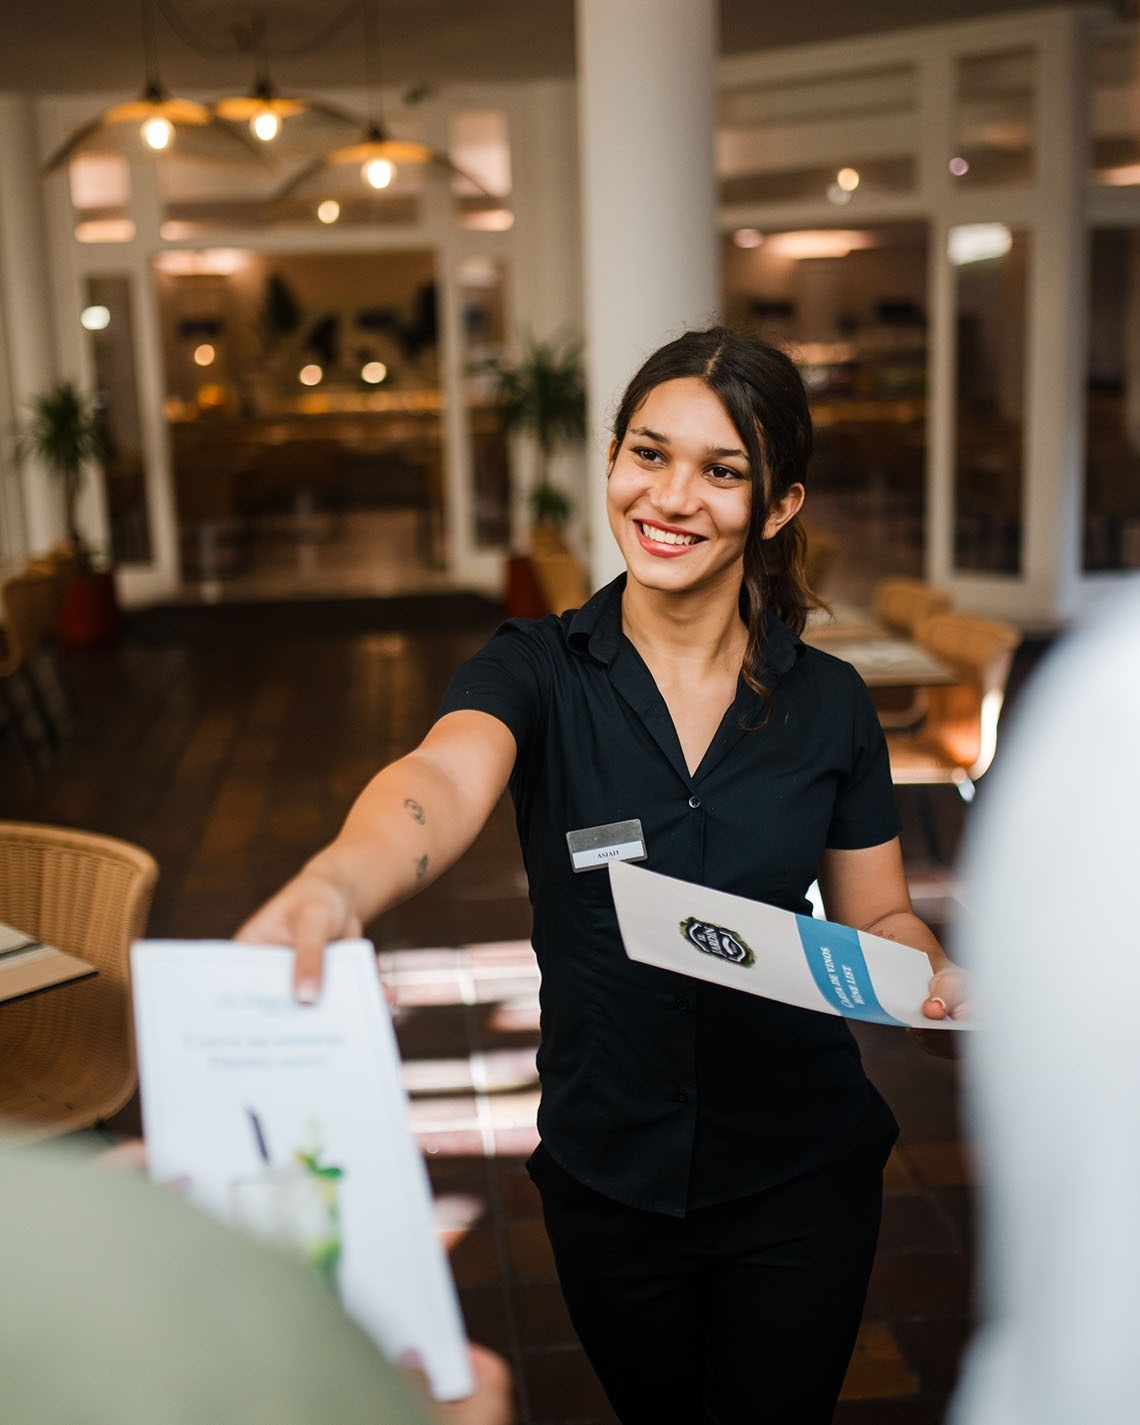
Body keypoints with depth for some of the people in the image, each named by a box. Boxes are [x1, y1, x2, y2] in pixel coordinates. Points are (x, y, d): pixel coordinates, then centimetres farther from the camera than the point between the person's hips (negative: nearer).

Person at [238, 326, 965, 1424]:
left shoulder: (829, 703, -5)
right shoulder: (537, 671, -11)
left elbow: (878, 915, 4)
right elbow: (443, 780, -33)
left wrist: (930, 972, -19)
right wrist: (336, 888, -55)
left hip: (802, 1174, 0)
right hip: (607, 1176, 0)